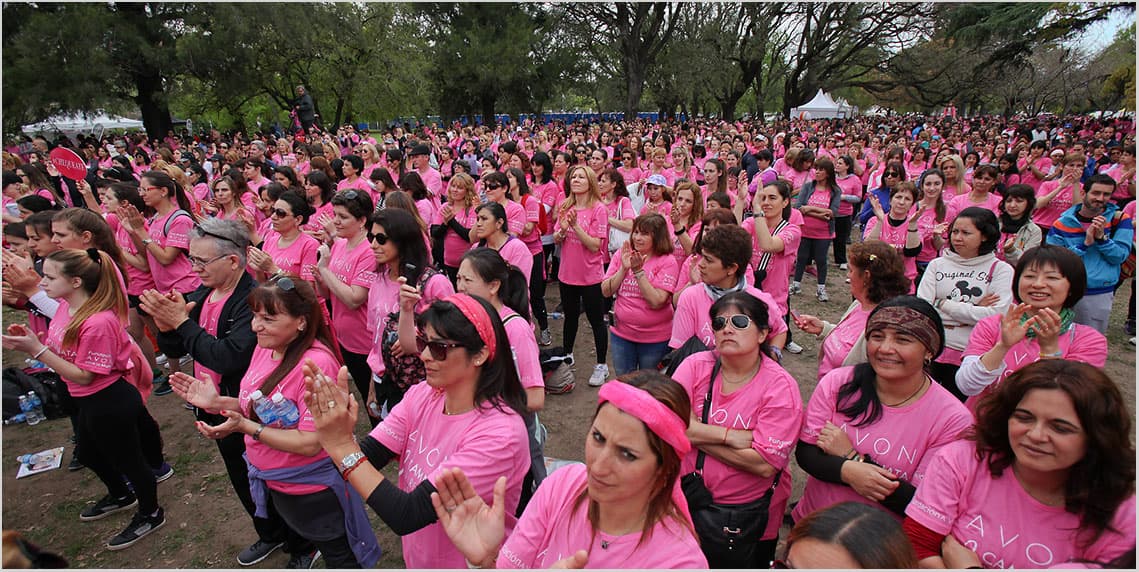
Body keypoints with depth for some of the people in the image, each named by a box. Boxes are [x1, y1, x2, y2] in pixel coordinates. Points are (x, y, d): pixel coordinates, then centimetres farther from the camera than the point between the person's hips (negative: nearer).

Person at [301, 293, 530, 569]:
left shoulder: (499, 434, -30)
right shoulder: (422, 395, -9)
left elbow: (407, 516, -30)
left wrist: (343, 445, -31)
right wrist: (334, 419, -30)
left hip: (466, 563, -5)